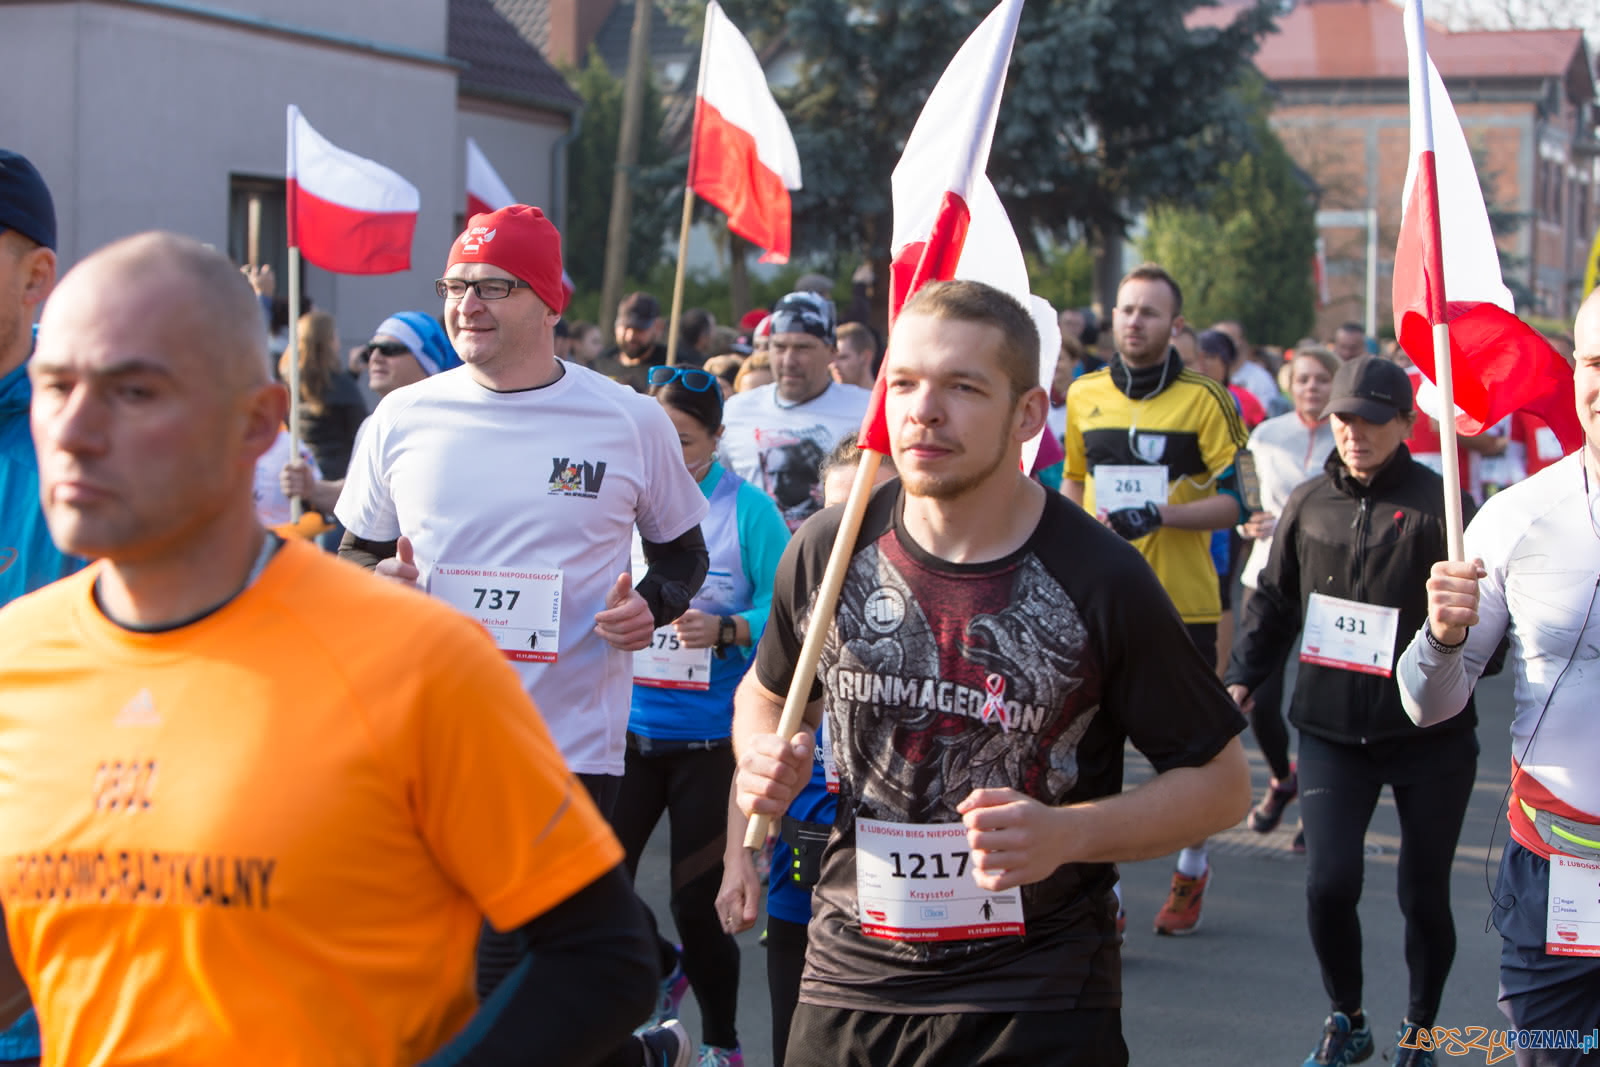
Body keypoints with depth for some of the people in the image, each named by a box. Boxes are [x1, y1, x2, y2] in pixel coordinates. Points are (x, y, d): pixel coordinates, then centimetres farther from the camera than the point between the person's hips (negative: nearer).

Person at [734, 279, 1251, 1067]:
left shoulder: (1100, 581, -12)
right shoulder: (826, 552, -3)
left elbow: (1219, 782, -5)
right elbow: (767, 690, 17)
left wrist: (1068, 833, -19)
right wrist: (761, 760, -5)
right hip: (849, 982, 4)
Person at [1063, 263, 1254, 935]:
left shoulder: (1203, 401, -5)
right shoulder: (1084, 395, 8)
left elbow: (1236, 501, -7)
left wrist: (1161, 515, -20)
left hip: (1184, 601, -2)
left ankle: (1191, 870, 31)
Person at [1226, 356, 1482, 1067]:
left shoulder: (1438, 504, -7)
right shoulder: (1309, 504, 6)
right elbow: (1274, 601, 18)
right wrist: (1243, 678, 12)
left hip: (1430, 737, -2)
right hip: (1331, 731, 3)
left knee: (1424, 895, 6)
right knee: (1328, 883, -8)